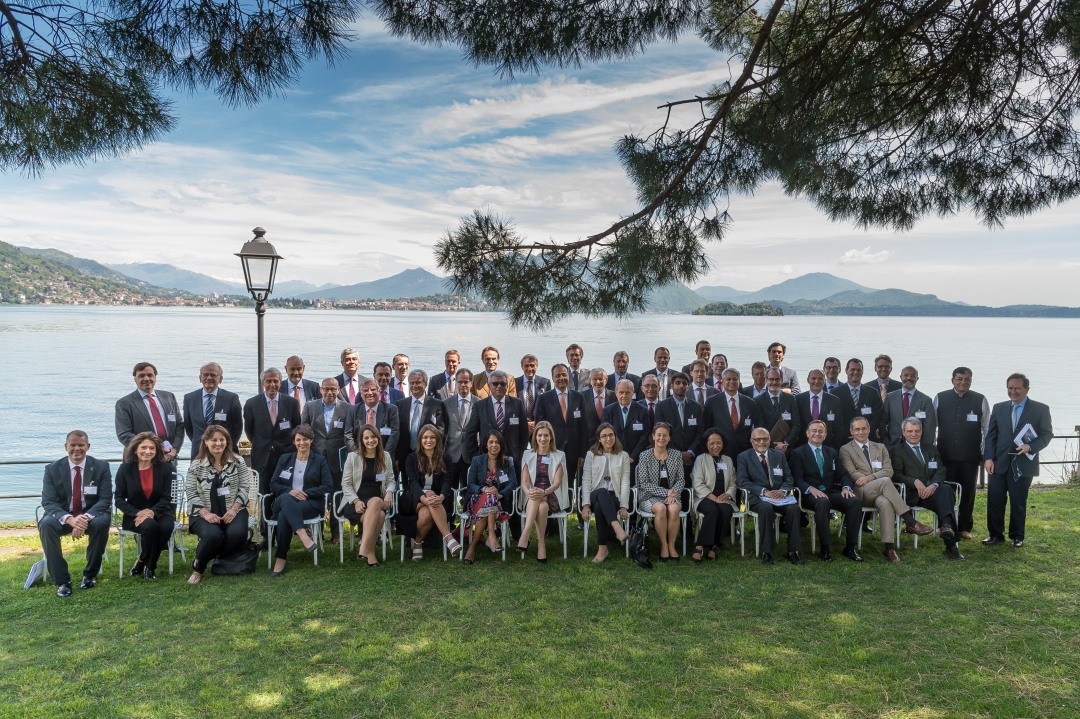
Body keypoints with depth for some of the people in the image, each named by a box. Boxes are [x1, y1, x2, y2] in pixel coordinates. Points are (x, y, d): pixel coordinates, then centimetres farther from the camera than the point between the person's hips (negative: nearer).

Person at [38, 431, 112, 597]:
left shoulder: (101, 467, -3)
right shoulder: (52, 469, -1)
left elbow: (105, 500, -8)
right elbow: (48, 502, -10)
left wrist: (86, 517, -29)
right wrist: (69, 519, -30)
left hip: (92, 515, -1)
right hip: (63, 516, 1)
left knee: (102, 523, -34)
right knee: (46, 524, -32)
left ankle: (90, 574, -12)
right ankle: (62, 580, -22)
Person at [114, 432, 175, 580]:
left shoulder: (165, 468, 1)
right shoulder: (125, 469, 0)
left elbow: (166, 498, -1)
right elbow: (119, 499, 0)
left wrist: (152, 512, -20)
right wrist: (138, 513, -17)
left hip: (159, 512, 1)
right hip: (135, 515, -1)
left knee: (166, 527, -32)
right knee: (150, 526, -34)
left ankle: (143, 563, -7)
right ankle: (148, 565, -8)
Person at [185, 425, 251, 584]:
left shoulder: (238, 461, 4)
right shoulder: (196, 465, 2)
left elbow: (244, 487, 2)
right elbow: (191, 492, -1)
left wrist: (233, 509, -11)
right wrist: (206, 513, -14)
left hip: (233, 510, 1)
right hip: (205, 513, -1)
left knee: (237, 534, -30)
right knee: (212, 535, -32)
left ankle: (214, 556, 1)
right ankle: (198, 566, -1)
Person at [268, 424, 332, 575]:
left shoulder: (320, 460, 11)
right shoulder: (284, 459, 18)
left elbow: (328, 486, 2)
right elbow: (273, 485, 11)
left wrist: (305, 493, -12)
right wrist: (290, 491, -11)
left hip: (311, 503, -2)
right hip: (283, 502, 2)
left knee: (284, 515, -35)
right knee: (286, 498, -39)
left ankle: (280, 560, -32)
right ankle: (304, 535, -49)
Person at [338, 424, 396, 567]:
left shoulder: (386, 456, 12)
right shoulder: (353, 457, 5)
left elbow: (391, 481, 13)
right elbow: (346, 484, 2)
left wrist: (389, 492, -11)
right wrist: (356, 501, -16)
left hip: (378, 501, 2)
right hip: (354, 503, -2)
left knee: (376, 502, -38)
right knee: (378, 515, -35)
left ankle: (364, 549, -34)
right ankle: (369, 553, -25)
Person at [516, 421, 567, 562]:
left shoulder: (559, 456, 7)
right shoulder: (528, 455, 12)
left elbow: (557, 482, -4)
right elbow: (524, 481, 3)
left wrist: (544, 492, -25)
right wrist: (528, 492, -22)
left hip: (552, 497, -1)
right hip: (531, 498, 1)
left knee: (542, 505, -36)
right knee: (540, 506, -35)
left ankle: (524, 537, -36)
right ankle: (541, 544, -36)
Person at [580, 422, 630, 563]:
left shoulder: (623, 456, 10)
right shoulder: (591, 455, 10)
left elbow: (625, 483, 3)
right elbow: (586, 481, 2)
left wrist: (624, 506, -10)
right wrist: (586, 504, -11)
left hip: (614, 499, 0)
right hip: (595, 496, 0)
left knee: (599, 507, -37)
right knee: (602, 492, -39)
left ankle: (603, 548, -34)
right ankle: (617, 528, -55)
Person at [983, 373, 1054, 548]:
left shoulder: (1040, 409, 1)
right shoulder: (999, 408, 8)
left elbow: (1047, 434, 0)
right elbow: (991, 435, 6)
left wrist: (1030, 447, -18)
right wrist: (988, 458, -3)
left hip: (1023, 464, -2)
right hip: (998, 463, 2)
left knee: (1018, 503, 7)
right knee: (994, 500, 2)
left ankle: (1017, 536, 22)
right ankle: (995, 534, 15)